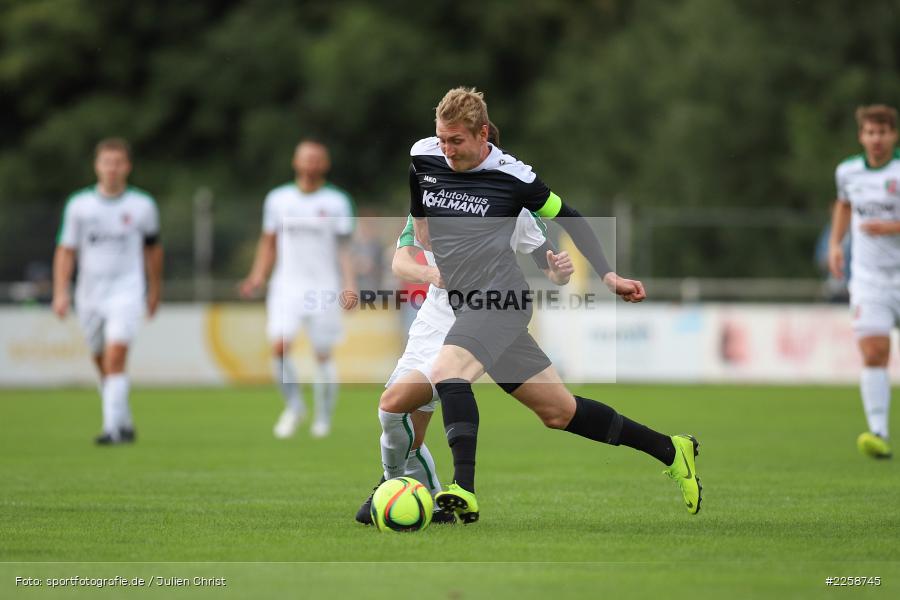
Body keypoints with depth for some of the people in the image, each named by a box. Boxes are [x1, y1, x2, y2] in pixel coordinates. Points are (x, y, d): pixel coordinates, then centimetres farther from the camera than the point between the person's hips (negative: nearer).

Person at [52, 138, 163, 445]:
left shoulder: (143, 206, 0)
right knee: (103, 365, 11)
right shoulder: (79, 205, 2)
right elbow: (66, 251, 4)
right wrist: (60, 292, -6)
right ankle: (125, 424, 28)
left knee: (115, 359, -18)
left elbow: (153, 248, 14)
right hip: (89, 293, 3)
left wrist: (154, 290, 21)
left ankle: (113, 428, -21)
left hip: (126, 290, -3)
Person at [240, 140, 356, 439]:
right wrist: (257, 278, 3)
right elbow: (268, 243, 15)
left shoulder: (337, 202, 2)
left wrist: (349, 283, -12)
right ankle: (294, 405, 4)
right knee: (279, 346, -17)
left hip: (324, 289, -1)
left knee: (324, 355, 1)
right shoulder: (277, 199, 8)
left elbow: (344, 248, 1)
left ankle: (323, 417, 19)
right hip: (286, 287, 1)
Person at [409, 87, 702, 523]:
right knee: (558, 411, 11)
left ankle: (464, 489, -44)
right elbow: (418, 211, 29)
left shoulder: (511, 176, -8)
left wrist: (608, 276, 3)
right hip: (467, 308, 6)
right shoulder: (423, 158, 5)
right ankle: (670, 450, 23)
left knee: (446, 373, -33)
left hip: (501, 299, -6)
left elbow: (568, 218, 5)